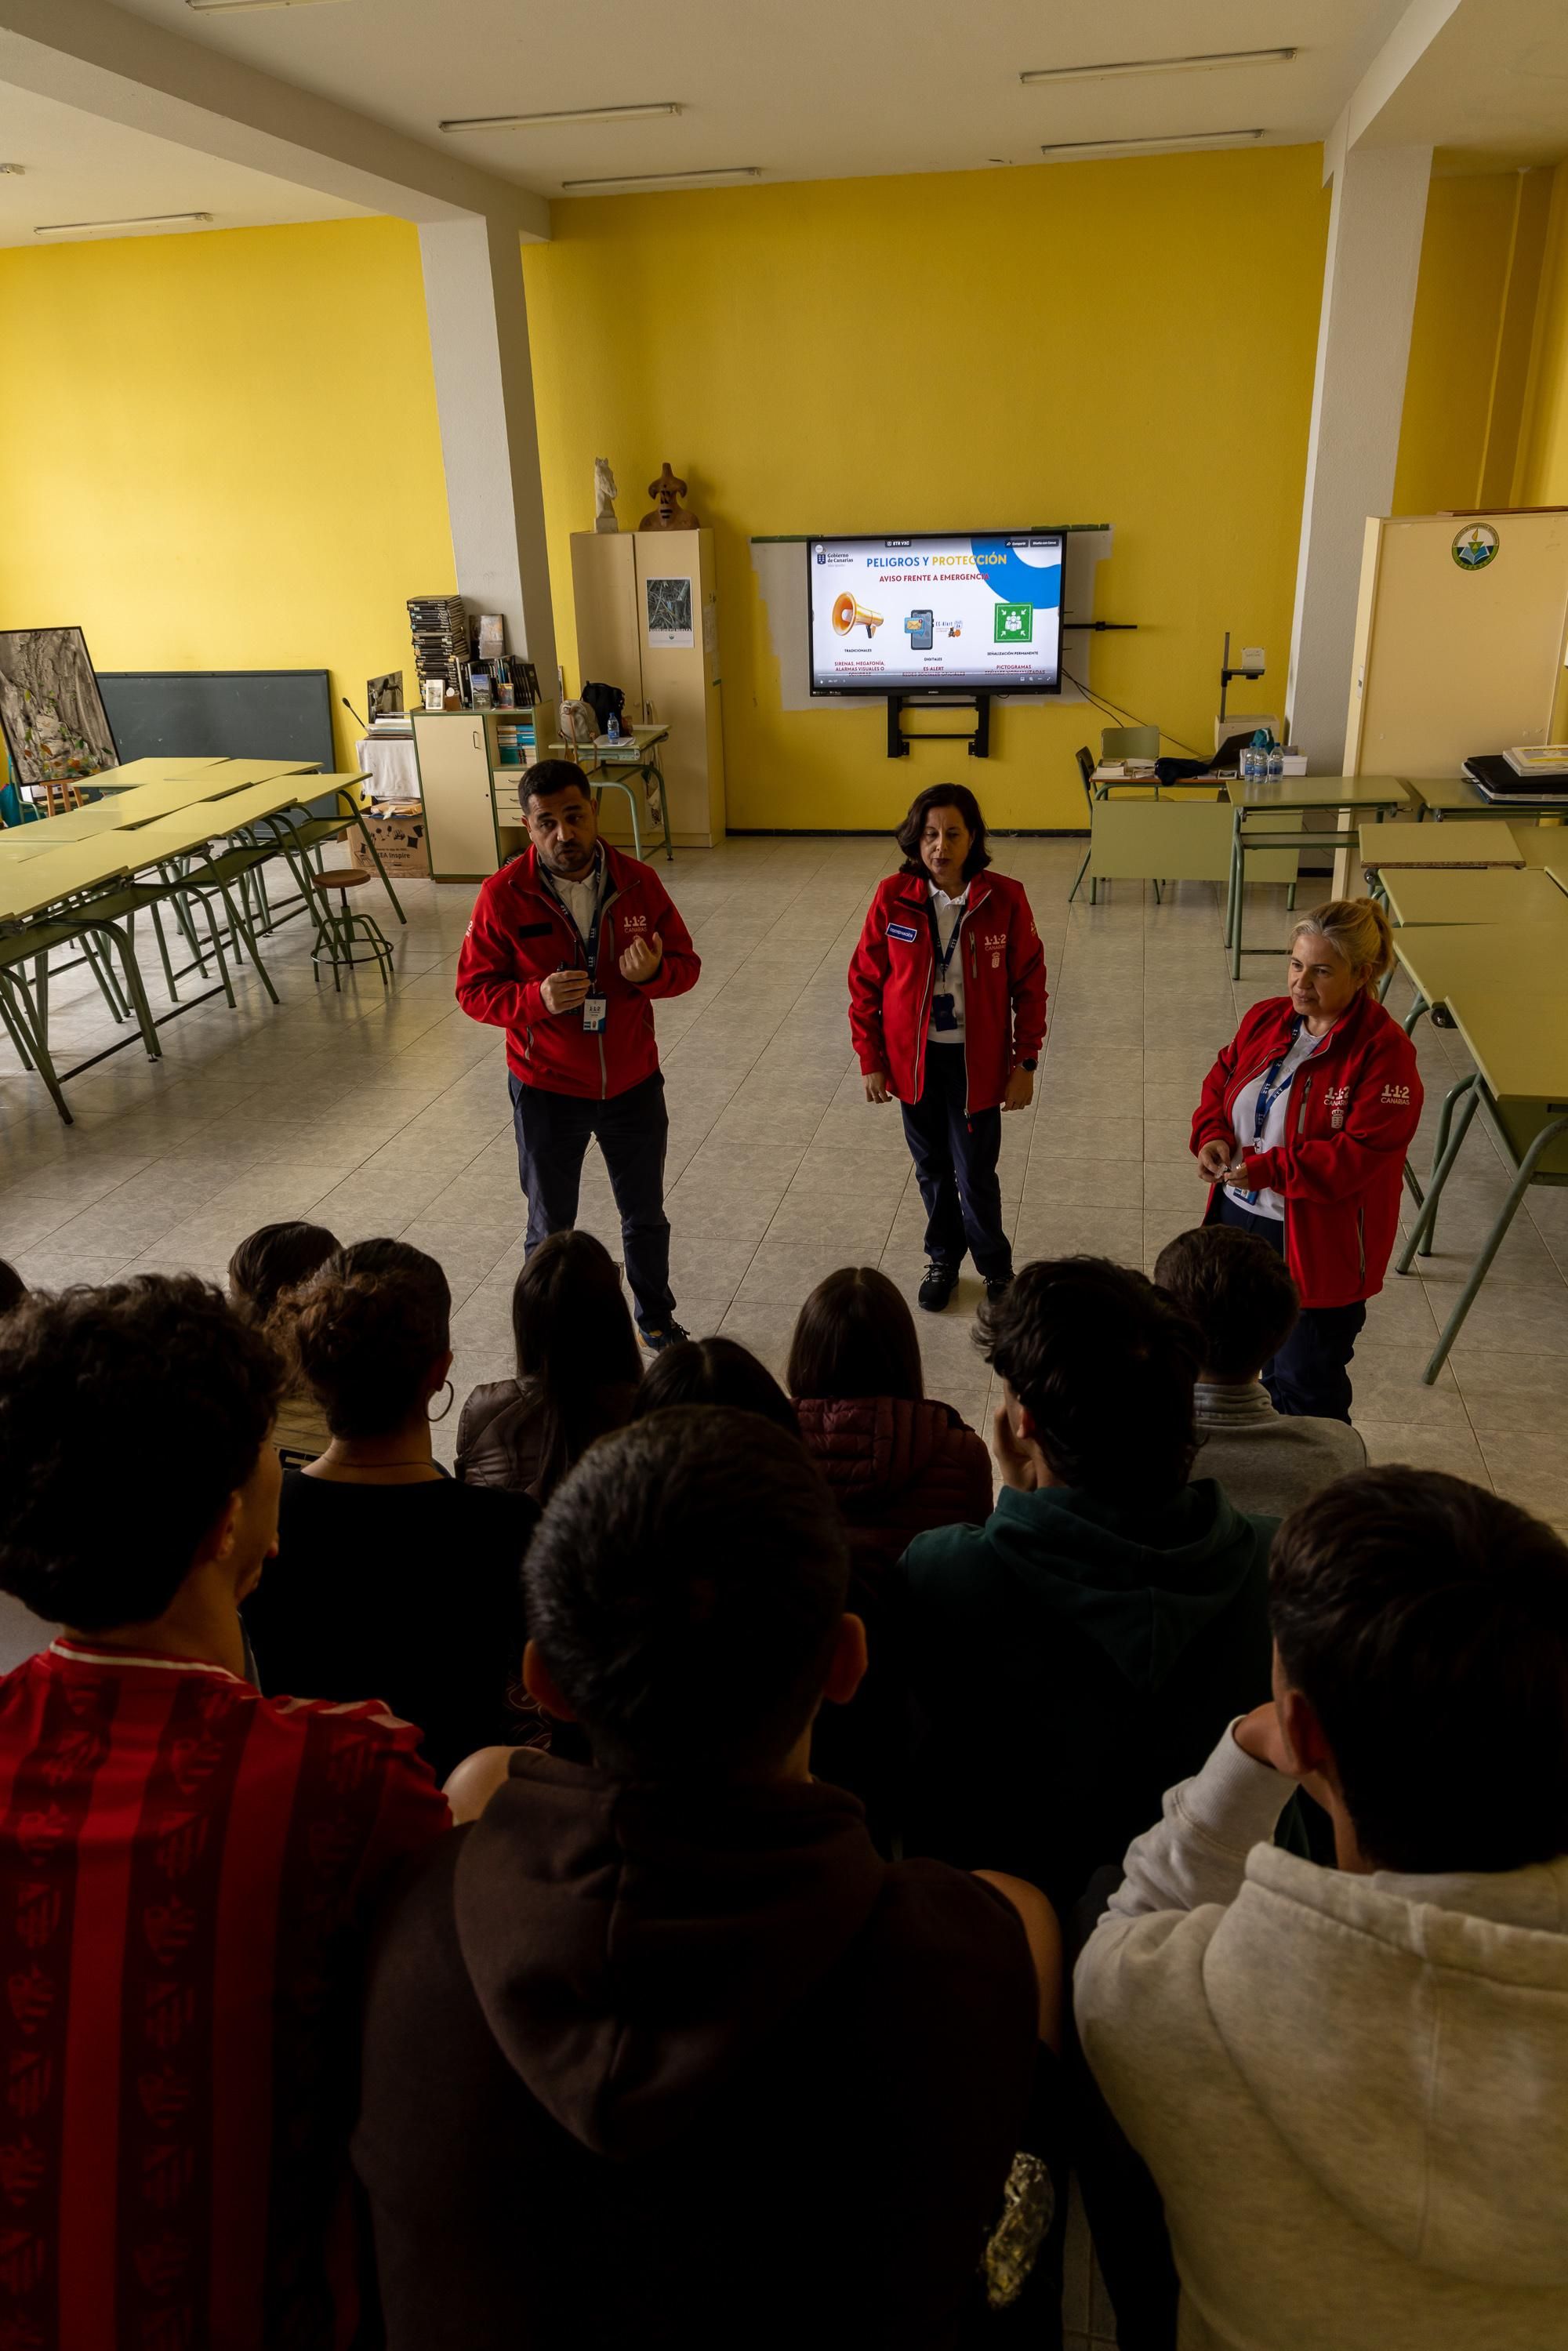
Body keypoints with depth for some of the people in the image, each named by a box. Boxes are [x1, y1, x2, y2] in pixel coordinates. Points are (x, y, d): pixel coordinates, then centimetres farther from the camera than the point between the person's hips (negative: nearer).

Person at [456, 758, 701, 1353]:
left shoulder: (638, 881, -8)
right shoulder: (503, 895, -15)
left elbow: (686, 963, 0)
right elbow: (474, 990, -10)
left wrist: (654, 972, -24)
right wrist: (538, 998, -29)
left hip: (633, 1084, 2)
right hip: (546, 1091, -2)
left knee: (646, 1215, 20)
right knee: (551, 1228, 14)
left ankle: (657, 1319, 42)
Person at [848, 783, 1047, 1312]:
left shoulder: (1004, 900, -11)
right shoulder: (892, 898, -9)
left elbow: (1030, 984, -3)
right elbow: (865, 981, -1)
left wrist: (1025, 1061, -4)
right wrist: (871, 1061, -1)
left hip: (976, 1062, -2)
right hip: (915, 1060, 2)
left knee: (976, 1175, 3)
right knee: (932, 1169, 17)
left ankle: (996, 1268, 29)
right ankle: (943, 1259, 39)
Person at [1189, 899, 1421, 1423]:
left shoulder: (1384, 1050, -19)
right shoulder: (1266, 1019, 2)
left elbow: (1362, 1153, -24)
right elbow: (1219, 1083, 13)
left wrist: (1266, 1169, -26)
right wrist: (1212, 1136, -7)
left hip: (1318, 1244, -7)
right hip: (1238, 1220, 7)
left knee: (1306, 1387, 7)